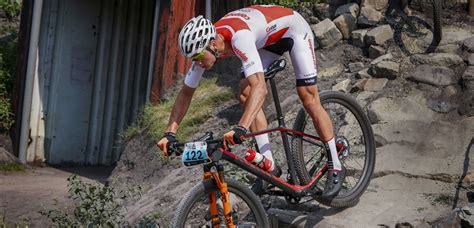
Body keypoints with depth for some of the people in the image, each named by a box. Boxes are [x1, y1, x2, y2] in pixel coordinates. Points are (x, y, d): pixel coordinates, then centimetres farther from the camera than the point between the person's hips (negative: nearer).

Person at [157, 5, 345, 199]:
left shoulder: (239, 37, -43)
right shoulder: (203, 45, -20)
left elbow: (260, 88, -53)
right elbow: (185, 93, -12)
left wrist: (240, 128, -64)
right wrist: (170, 133, -21)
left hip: (293, 29, -7)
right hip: (267, 38, 7)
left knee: (309, 100, -12)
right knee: (245, 96, -9)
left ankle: (336, 168, 1)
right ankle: (269, 166, -3)